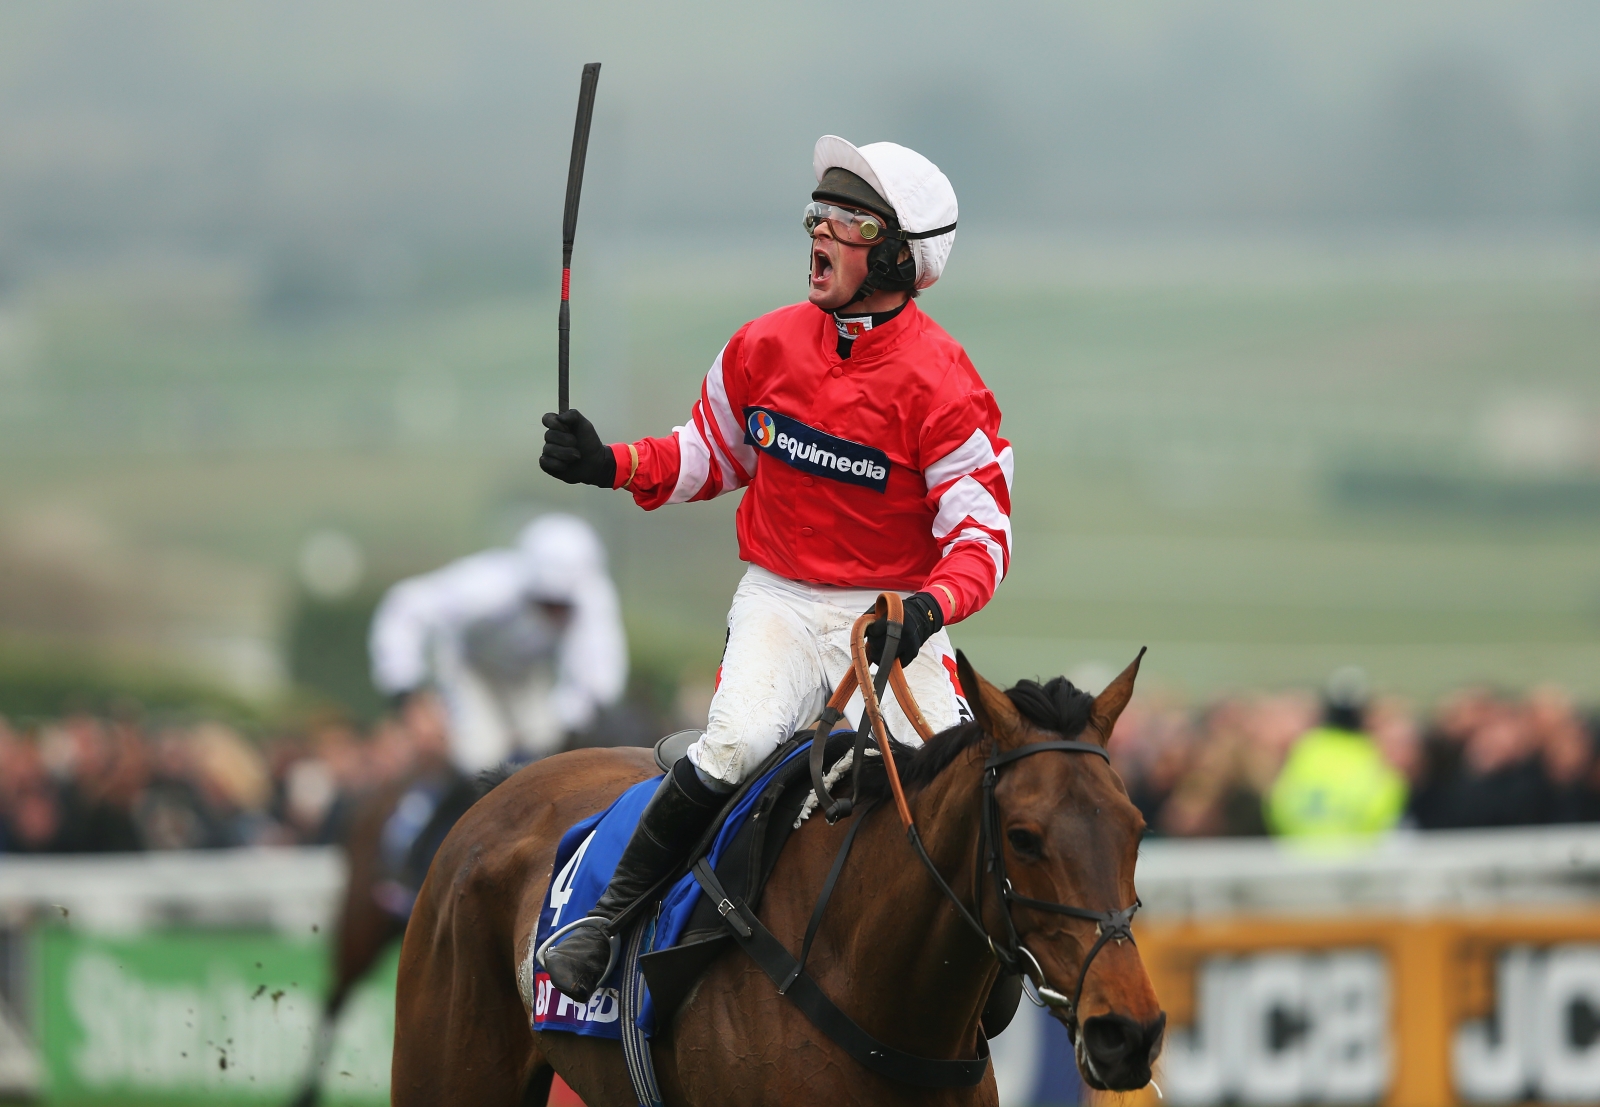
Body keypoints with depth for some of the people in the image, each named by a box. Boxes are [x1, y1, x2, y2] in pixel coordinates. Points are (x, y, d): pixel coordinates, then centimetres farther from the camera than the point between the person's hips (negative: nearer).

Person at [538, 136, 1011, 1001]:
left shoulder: (941, 385, -11)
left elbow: (982, 534, -11)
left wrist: (929, 605, -31)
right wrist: (610, 465, 0)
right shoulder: (767, 346, 2)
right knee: (739, 738, -26)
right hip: (778, 599, 1)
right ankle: (610, 916, -15)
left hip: (892, 613, -1)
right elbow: (709, 457, 17)